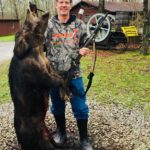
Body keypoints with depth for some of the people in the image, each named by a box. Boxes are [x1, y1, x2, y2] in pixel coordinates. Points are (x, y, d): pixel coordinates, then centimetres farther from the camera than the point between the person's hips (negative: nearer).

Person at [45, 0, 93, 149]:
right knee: (57, 106, 16)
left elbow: (85, 45, 10)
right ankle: (61, 133, 40)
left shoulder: (80, 25, 0)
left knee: (80, 107, 5)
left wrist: (82, 51, -13)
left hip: (74, 73, 0)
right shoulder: (48, 25, -2)